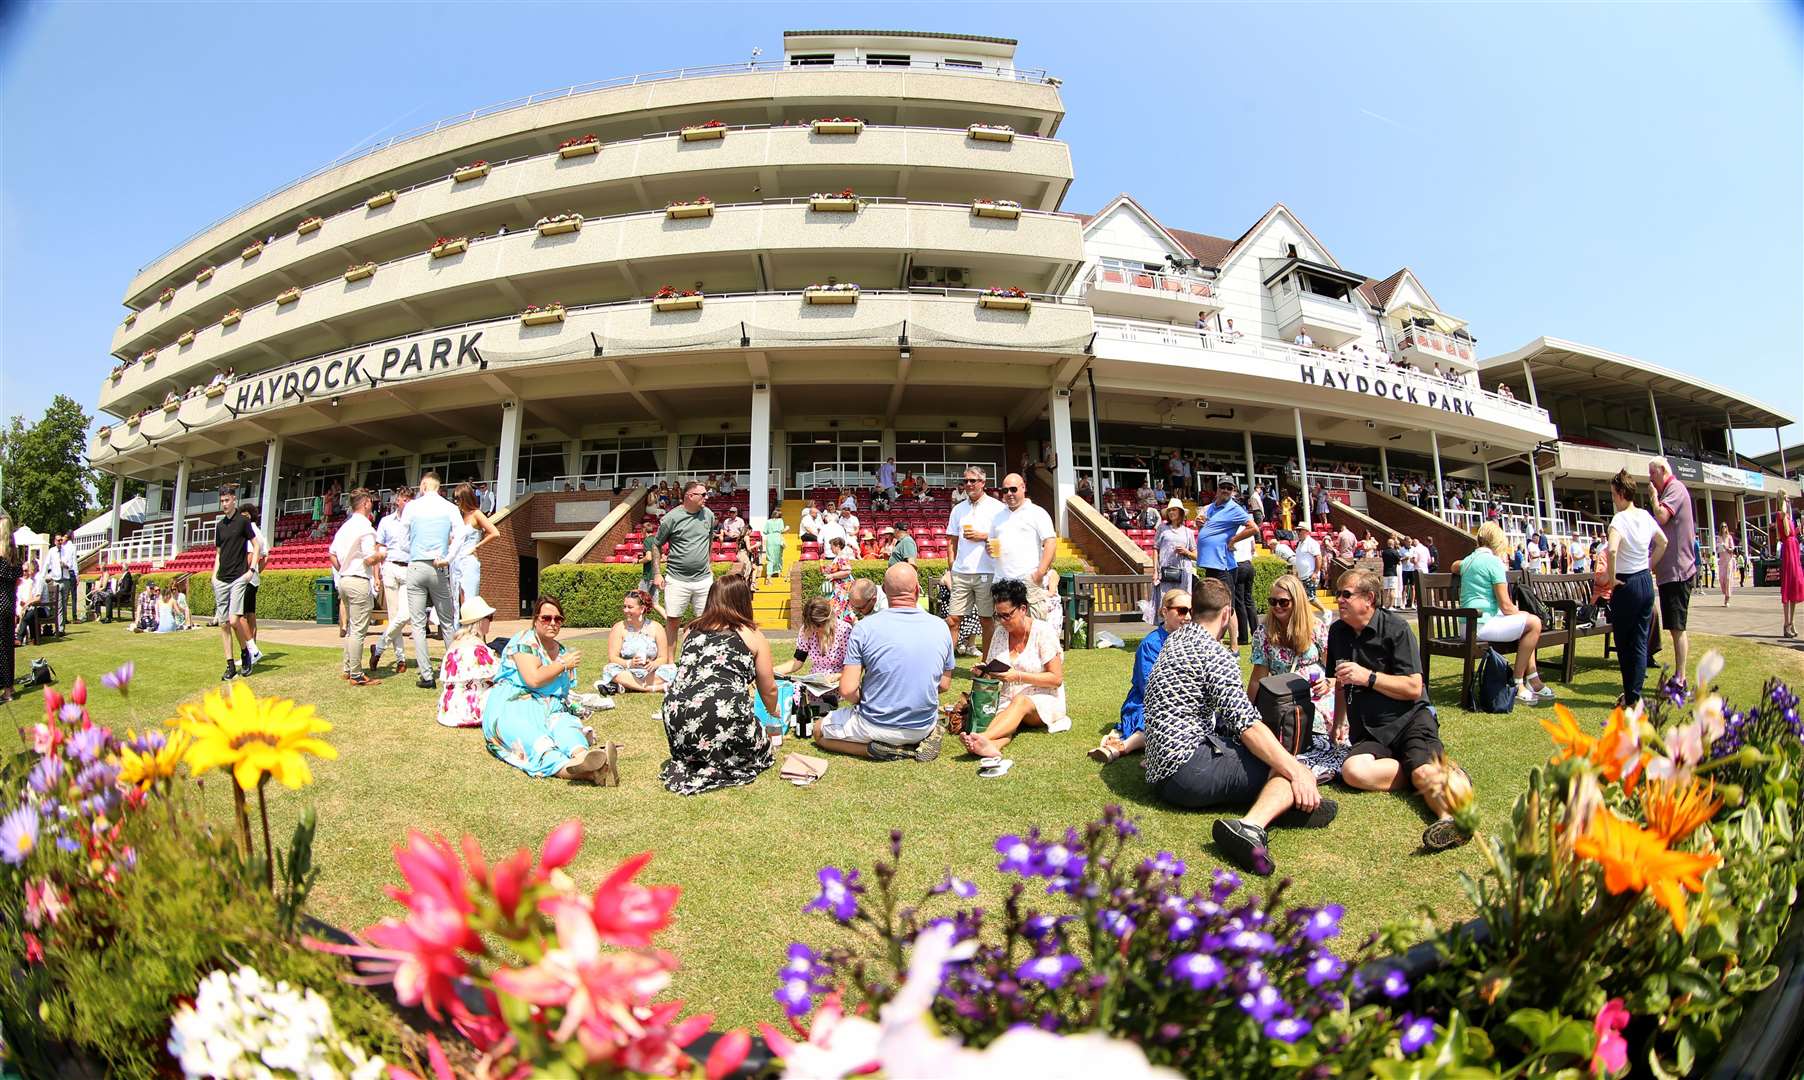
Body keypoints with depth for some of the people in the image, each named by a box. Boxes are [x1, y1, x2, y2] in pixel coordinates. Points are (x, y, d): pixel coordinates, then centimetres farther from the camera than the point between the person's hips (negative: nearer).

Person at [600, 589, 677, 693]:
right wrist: (629, 664, -26)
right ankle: (658, 688, -33)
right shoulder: (619, 628, 2)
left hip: (650, 674, 0)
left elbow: (663, 658, 0)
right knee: (610, 669, -30)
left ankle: (624, 686, -28)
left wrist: (653, 664, -23)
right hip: (627, 672, 0)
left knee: (671, 670, -26)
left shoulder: (656, 628, 3)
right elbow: (612, 658, -6)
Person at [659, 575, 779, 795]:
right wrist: (773, 714, 38)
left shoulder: (693, 629, 19)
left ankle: (688, 765, 4)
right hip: (724, 711, -5)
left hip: (676, 717, 5)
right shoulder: (752, 635, 8)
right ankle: (715, 772, -4)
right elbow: (769, 690, 15)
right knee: (761, 751, 19)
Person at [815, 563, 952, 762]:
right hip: (924, 727, 4)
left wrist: (863, 703, 4)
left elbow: (847, 690, -17)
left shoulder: (865, 627, -16)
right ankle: (921, 740, 7)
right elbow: (944, 685, 3)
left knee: (819, 732, 22)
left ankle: (879, 749, 0)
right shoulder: (940, 628, -7)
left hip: (877, 726, -3)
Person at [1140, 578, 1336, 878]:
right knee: (1296, 773, -12)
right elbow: (1248, 726, -18)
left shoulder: (1173, 640, 19)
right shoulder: (1216, 653, -9)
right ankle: (1251, 827, -40)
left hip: (1159, 775, 9)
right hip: (1191, 767, -9)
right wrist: (1296, 772, -15)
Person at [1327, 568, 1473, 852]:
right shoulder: (1338, 632, 13)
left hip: (1409, 719, -3)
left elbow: (1414, 688, -9)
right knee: (1353, 771, -29)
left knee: (1425, 770, -35)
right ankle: (1436, 769, -19)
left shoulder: (1395, 628, -4)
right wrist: (1340, 724, 18)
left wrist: (1368, 677, -17)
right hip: (1368, 733, 4)